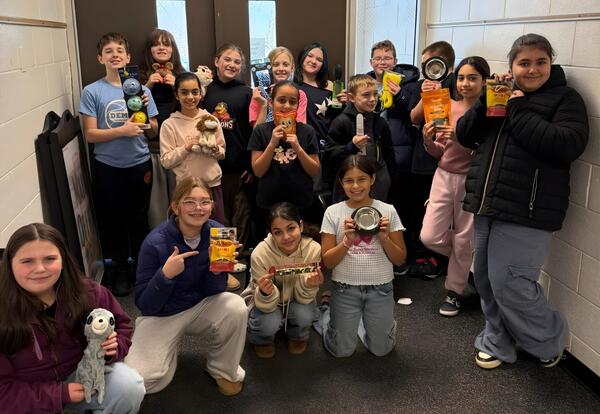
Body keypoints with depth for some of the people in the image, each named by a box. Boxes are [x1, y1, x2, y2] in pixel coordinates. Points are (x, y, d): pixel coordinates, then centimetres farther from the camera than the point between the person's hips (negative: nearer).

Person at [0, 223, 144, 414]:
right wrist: (59, 395, -23)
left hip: (84, 372, 3)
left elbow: (121, 325, 7)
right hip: (27, 397, -2)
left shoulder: (88, 292, -12)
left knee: (131, 387, -21)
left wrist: (112, 348, -16)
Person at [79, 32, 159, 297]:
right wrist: (122, 130, -20)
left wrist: (145, 116, -15)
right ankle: (120, 270, 25)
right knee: (112, 220, 9)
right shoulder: (92, 92, -4)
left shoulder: (141, 89, 3)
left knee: (139, 219, 12)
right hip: (107, 167, -1)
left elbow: (153, 132, 5)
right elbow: (90, 134, -7)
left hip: (139, 164, 1)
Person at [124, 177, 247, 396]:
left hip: (202, 307, 3)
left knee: (236, 307, -27)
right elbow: (145, 306, -20)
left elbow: (212, 292, -8)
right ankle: (167, 347, 15)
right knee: (141, 379, -21)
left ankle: (223, 370, 0)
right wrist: (165, 275, -36)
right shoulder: (155, 243, -23)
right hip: (161, 316, -2)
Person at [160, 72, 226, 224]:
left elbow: (222, 154, 8)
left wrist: (215, 149, -13)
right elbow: (165, 161, -8)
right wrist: (186, 147, -18)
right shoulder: (169, 124, -4)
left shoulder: (211, 120, 3)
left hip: (213, 184, 2)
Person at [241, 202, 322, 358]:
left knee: (305, 315, -28)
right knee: (269, 323, -29)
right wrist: (266, 293, -47)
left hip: (295, 299, 2)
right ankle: (262, 339, 8)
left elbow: (303, 297, -18)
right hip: (266, 302, -1)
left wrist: (309, 285, -41)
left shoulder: (314, 249, -27)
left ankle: (297, 335, 9)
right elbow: (267, 305, -24)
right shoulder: (260, 254, -30)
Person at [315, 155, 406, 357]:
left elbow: (400, 259, -1)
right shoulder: (333, 212, -6)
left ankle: (364, 320, 38)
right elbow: (327, 262, -7)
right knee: (341, 351, 9)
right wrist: (347, 241, -22)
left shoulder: (387, 211, -5)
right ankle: (326, 311, 35)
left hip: (380, 288, 1)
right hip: (345, 288, -1)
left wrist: (384, 238, -18)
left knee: (381, 349, 10)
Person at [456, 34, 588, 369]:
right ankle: (498, 342, 33)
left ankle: (552, 339, 21)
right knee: (486, 278, 13)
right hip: (488, 204, 6)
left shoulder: (565, 98, -2)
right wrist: (487, 100, -7)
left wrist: (518, 111, -15)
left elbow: (567, 146, -20)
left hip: (526, 212, -6)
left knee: (509, 283, -6)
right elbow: (465, 135, 8)